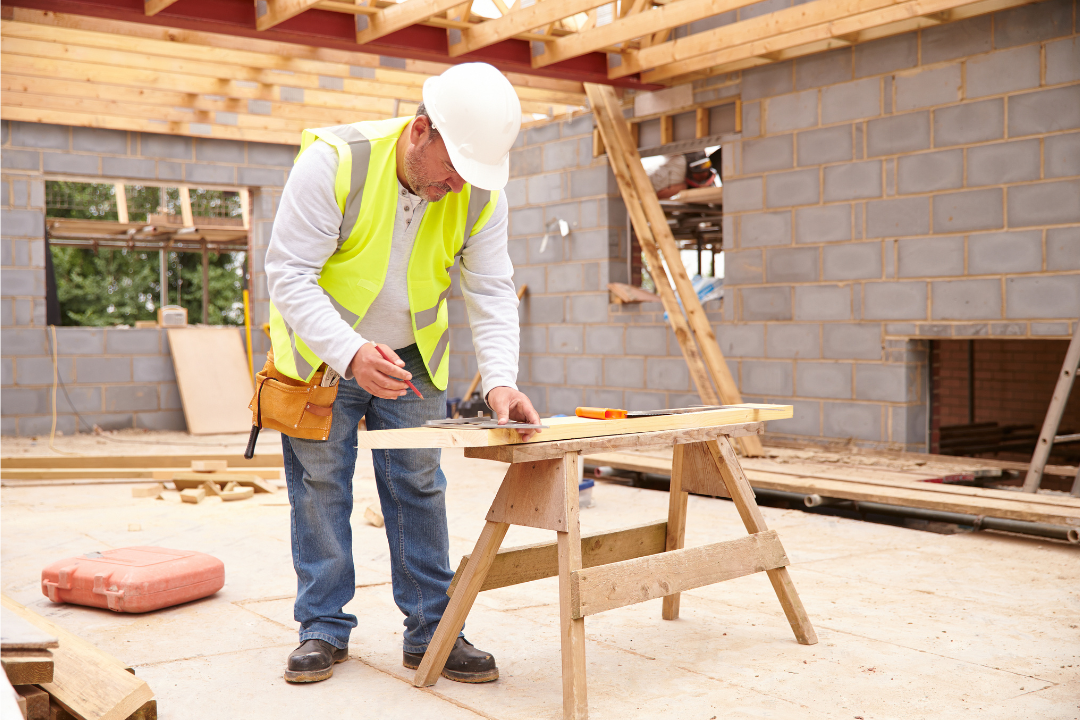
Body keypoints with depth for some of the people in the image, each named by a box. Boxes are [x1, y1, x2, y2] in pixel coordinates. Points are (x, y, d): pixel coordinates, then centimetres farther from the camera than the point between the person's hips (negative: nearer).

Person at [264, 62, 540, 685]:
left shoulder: (482, 194, -16)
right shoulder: (334, 161, -28)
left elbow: (492, 292, -13)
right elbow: (290, 272, -28)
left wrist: (499, 379, -29)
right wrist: (350, 353, -42)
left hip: (411, 356, 3)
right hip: (320, 352, -3)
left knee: (420, 487, 4)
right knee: (321, 487, 3)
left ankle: (431, 630, 14)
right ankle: (324, 628, 17)